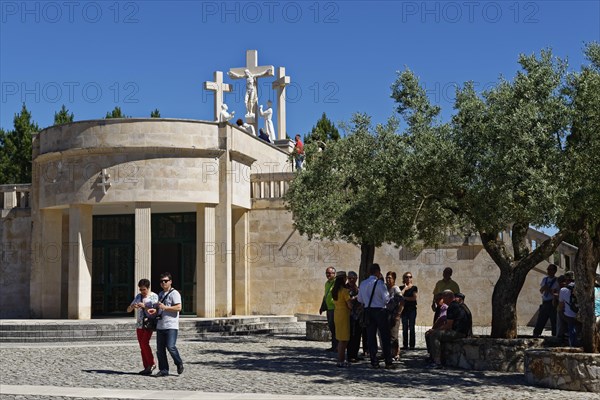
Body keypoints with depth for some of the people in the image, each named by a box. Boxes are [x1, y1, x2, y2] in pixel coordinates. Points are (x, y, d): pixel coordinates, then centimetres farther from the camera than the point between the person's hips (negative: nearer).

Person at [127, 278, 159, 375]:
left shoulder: (154, 296, -3)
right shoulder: (138, 296, 13)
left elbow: (155, 311, -14)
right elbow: (128, 310, 13)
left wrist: (145, 306, -26)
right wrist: (132, 306, -10)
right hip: (139, 324, 6)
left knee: (145, 343, -18)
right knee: (142, 346, 4)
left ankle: (151, 363, -6)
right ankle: (146, 367, 7)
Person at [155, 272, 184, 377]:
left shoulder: (174, 293, -5)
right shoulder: (160, 294, 21)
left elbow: (178, 307, -15)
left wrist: (164, 307, -18)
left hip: (171, 326, -8)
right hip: (160, 326, 8)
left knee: (170, 347, -15)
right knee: (160, 349, 4)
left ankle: (179, 364, 8)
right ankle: (163, 370, 10)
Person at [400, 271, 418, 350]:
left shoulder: (414, 288, 5)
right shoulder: (401, 288, 11)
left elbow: (414, 298, -7)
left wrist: (404, 298, -4)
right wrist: (405, 288, -3)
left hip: (412, 309, -2)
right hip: (404, 309, 2)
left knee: (411, 328, -3)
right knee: (405, 328, 2)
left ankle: (412, 345, -1)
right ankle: (405, 345, 4)